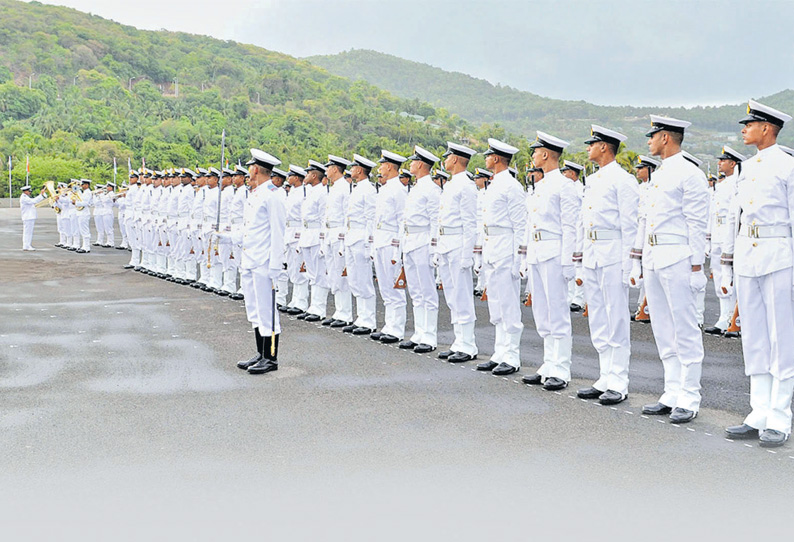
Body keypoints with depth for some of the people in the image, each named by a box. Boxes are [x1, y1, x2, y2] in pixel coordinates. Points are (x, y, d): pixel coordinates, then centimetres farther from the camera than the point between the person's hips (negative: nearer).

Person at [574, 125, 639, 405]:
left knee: (616, 319, -4)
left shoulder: (623, 180, -7)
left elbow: (629, 226, -11)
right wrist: (581, 255, 18)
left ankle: (618, 384, 1)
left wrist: (627, 265, -15)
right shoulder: (591, 181, 18)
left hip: (613, 256, -9)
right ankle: (605, 378, 18)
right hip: (591, 256, 9)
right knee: (597, 320, 10)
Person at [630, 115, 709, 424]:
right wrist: (637, 262, 19)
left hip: (677, 261, -9)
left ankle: (689, 401, 2)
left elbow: (697, 225, -12)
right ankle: (672, 395, 18)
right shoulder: (657, 176, 19)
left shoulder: (690, 175, -8)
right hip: (653, 260, 9)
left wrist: (697, 268, -15)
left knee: (685, 332, -3)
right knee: (663, 333, 11)